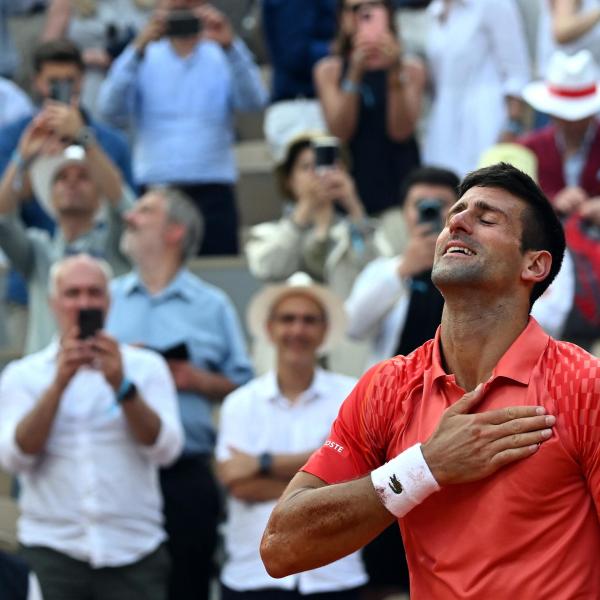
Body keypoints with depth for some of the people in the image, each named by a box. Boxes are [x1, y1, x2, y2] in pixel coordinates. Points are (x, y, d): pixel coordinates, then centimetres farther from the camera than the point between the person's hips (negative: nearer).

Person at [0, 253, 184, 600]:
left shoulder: (146, 367, 8)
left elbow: (166, 449, -4)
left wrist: (122, 386, -17)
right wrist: (59, 382, -16)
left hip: (133, 550, 0)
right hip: (53, 550, 0)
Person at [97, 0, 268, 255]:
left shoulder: (224, 58, 11)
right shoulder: (144, 59, 11)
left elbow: (253, 100, -8)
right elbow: (110, 108, -5)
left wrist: (230, 45, -22)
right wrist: (139, 47, -17)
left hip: (213, 193, 0)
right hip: (156, 192, 0)